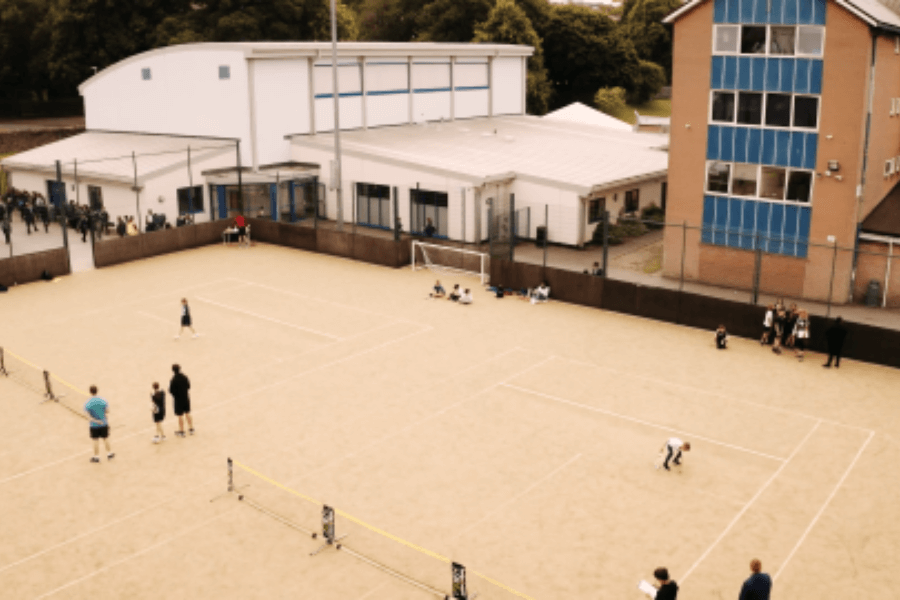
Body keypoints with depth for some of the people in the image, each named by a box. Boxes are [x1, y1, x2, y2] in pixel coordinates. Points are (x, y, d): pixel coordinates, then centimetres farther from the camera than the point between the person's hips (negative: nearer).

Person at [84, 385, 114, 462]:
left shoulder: (87, 404, -16)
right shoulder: (103, 401, -12)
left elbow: (88, 416, -19)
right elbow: (107, 412, -5)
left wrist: (96, 421, -15)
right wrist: (107, 421, 5)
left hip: (94, 426, -2)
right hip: (104, 424, 2)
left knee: (95, 441, 12)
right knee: (106, 439, 18)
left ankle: (96, 457, 25)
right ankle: (109, 454, 32)